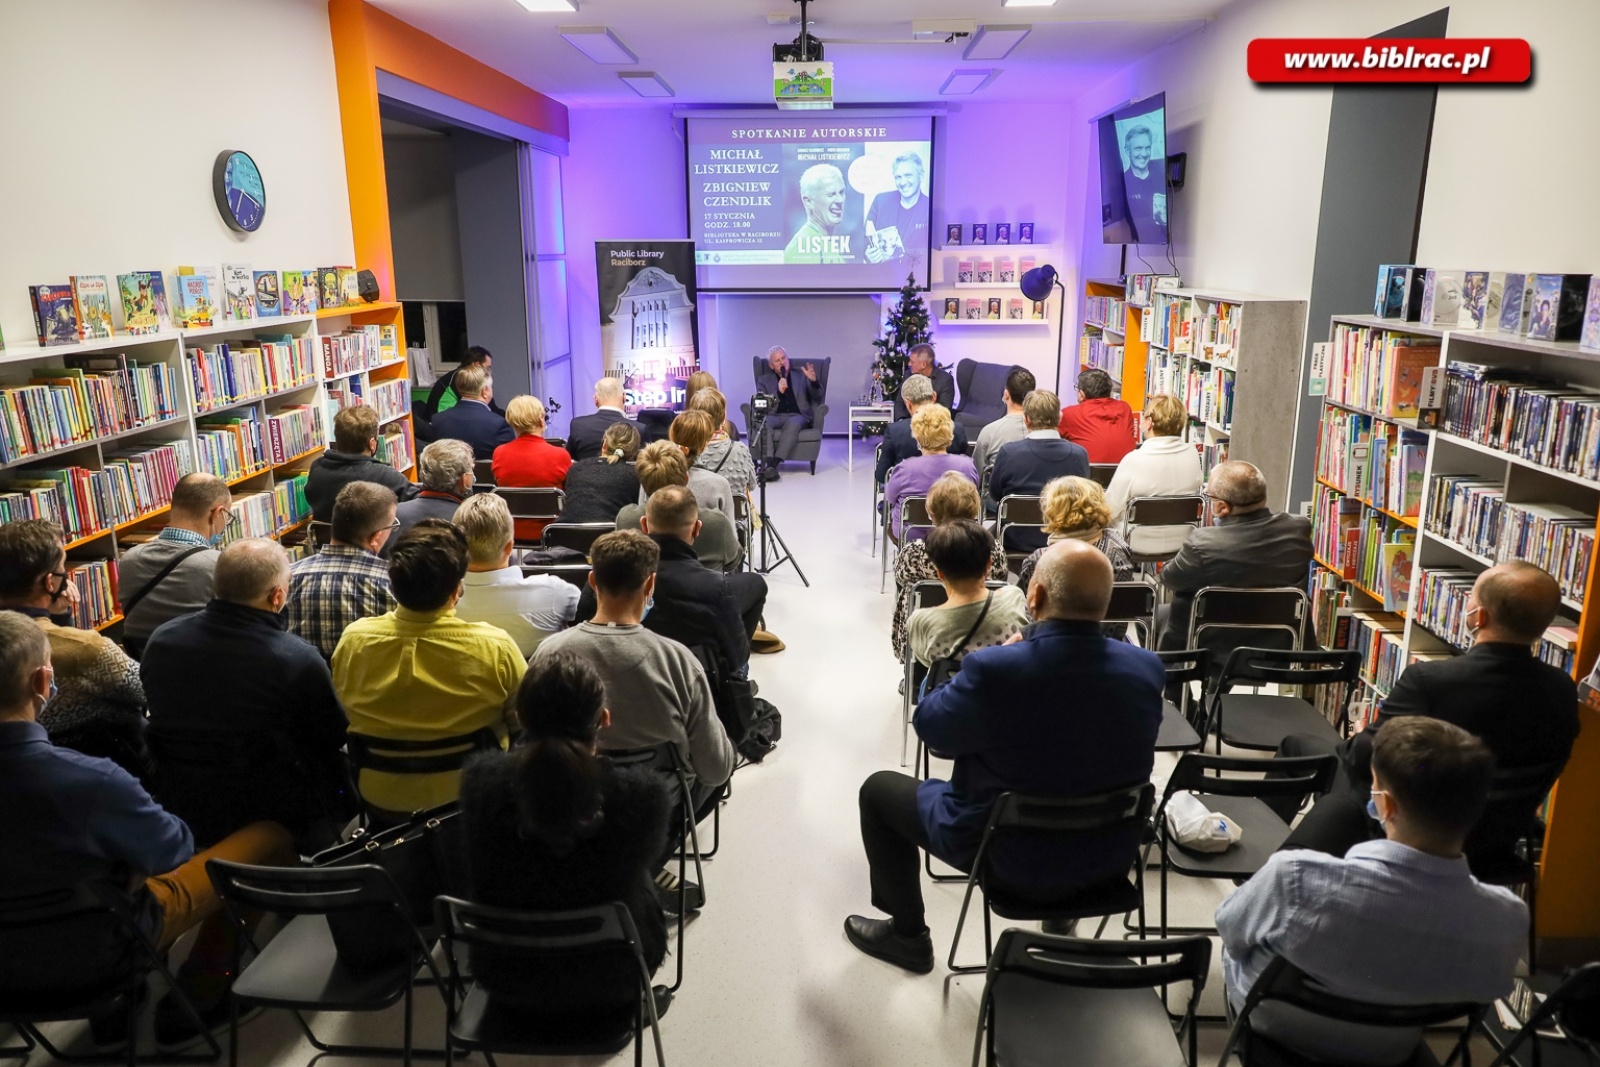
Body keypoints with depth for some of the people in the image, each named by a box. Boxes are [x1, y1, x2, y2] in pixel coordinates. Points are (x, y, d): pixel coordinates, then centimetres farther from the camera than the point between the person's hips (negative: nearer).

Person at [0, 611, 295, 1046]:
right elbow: (176, 850, -16)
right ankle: (193, 1002, 18)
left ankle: (113, 1010, 27)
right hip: (91, 954, -6)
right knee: (269, 838, 5)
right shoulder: (89, 781, -35)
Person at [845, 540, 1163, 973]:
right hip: (1110, 856, 5)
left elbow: (930, 726, -11)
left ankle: (908, 935, 31)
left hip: (1009, 855, -4)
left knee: (878, 789, 17)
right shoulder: (1146, 668, -16)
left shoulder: (994, 668, -31)